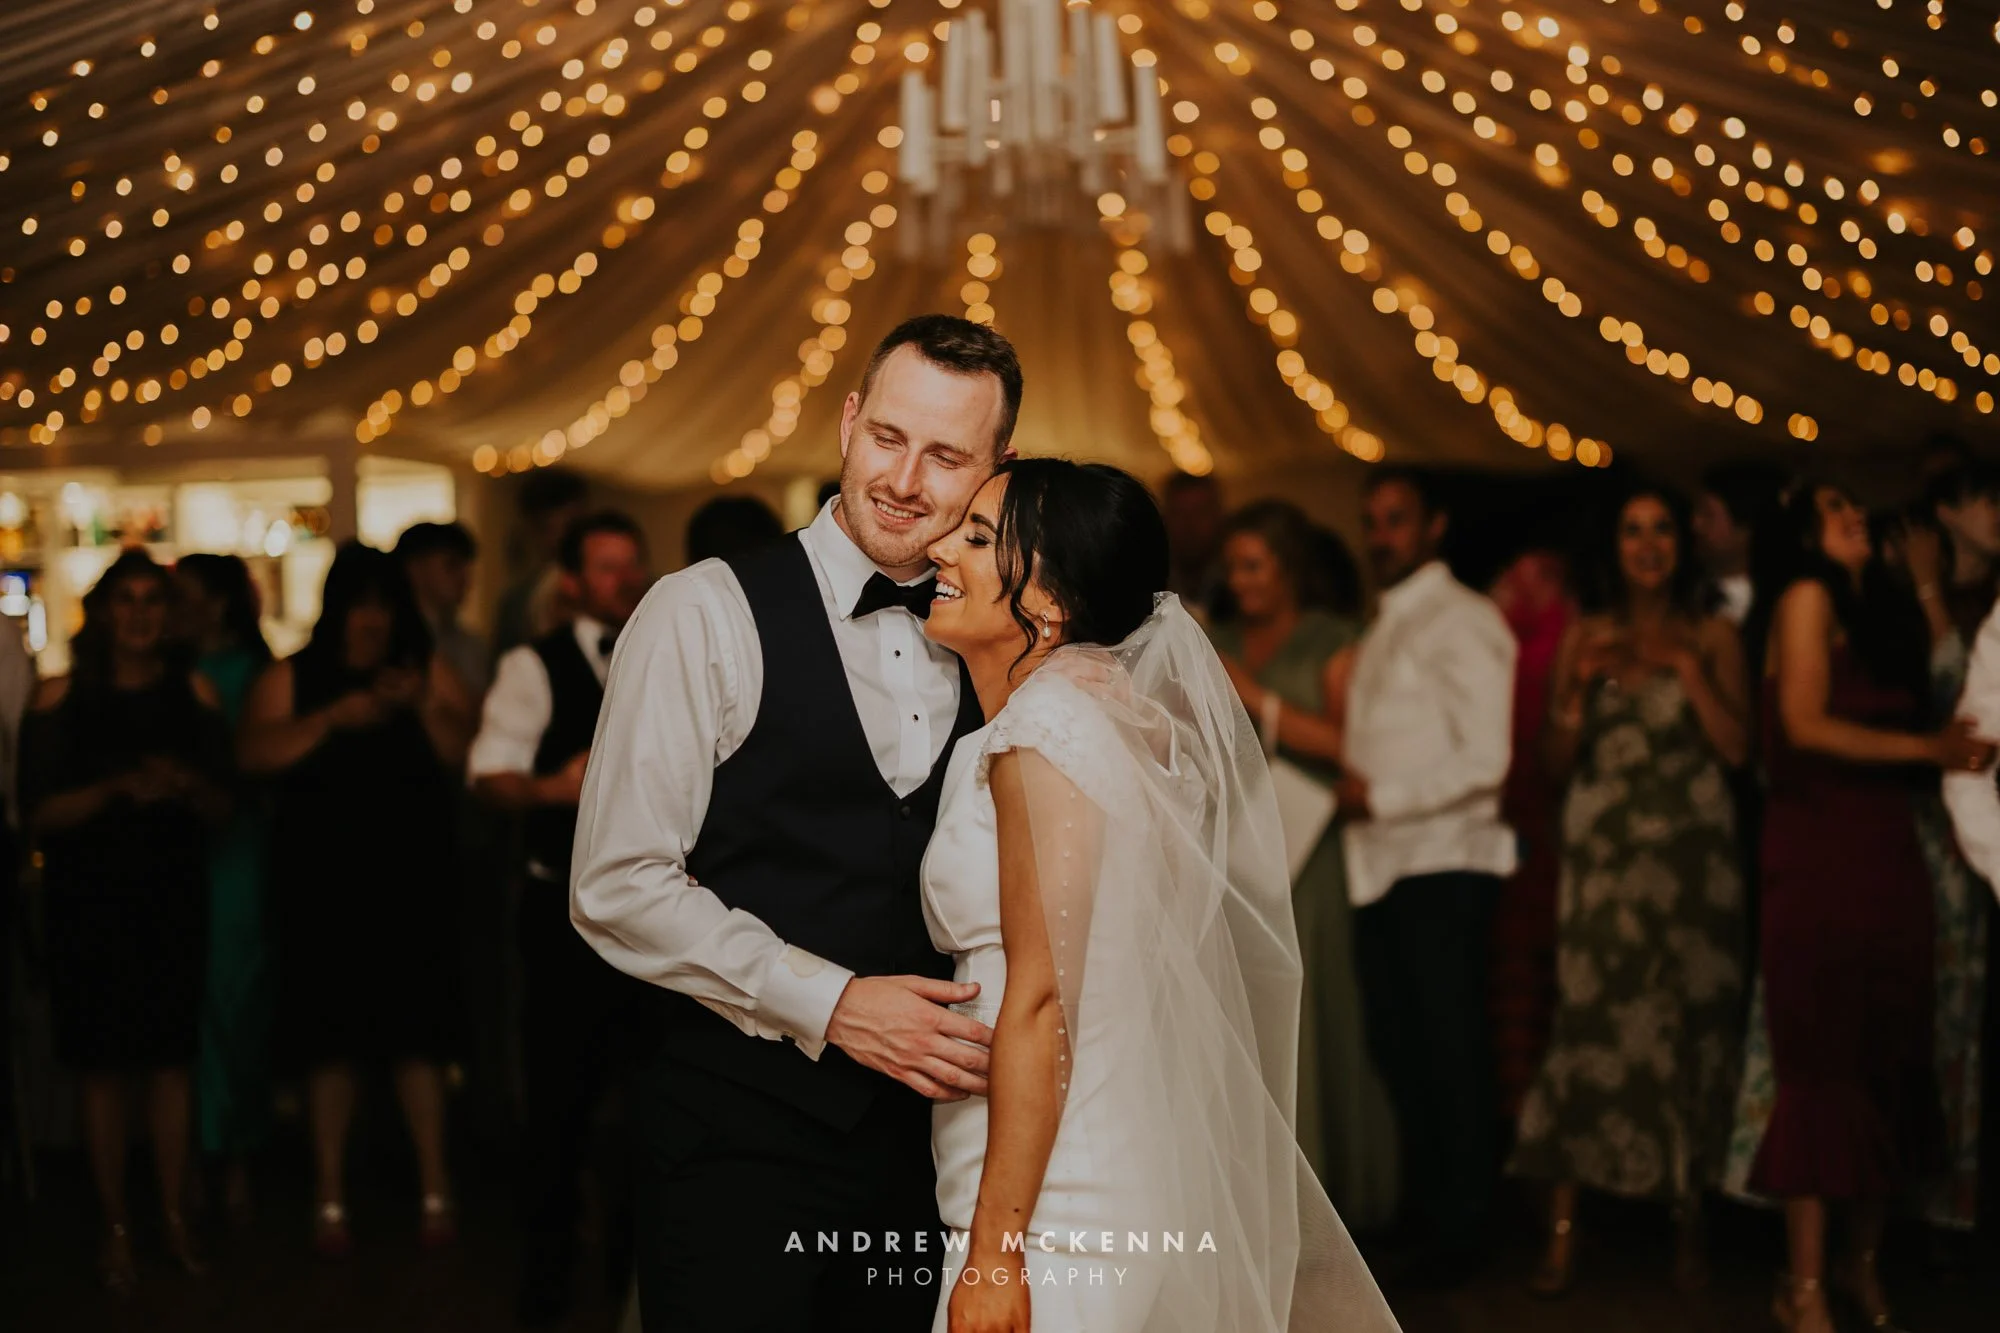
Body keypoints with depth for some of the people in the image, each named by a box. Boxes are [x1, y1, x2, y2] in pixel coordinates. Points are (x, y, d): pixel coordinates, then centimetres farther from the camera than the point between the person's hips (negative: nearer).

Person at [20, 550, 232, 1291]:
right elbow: (38, 813, -7)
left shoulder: (193, 693, 5)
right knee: (102, 1066, 1)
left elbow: (223, 808, 5)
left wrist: (188, 786, -16)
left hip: (173, 896, 2)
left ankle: (175, 1219, 14)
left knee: (171, 1060, 4)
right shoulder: (61, 697, -2)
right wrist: (116, 788, -22)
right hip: (90, 902, -2)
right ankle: (115, 1228, 10)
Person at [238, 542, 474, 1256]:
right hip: (322, 878, 0)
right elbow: (256, 751, -8)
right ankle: (330, 1198, 10)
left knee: (416, 1032, -5)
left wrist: (425, 705, -17)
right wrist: (334, 717, -18)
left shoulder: (428, 670, 8)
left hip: (409, 876, 0)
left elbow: (464, 754, -1)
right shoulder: (292, 676, 7)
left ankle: (435, 1188, 6)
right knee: (330, 1035, 1)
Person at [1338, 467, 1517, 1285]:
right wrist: (1350, 784, 3)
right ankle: (1417, 1216, 18)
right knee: (1396, 1051, 9)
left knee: (1450, 1056, -1)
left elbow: (1484, 759, -13)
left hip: (1444, 864, -7)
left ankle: (1457, 1234, 7)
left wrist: (1379, 797, -12)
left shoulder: (1462, 622, -5)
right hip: (1380, 866, 7)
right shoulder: (1382, 632, 20)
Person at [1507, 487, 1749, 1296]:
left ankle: (1691, 1215, 11)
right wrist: (1579, 684, -8)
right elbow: (1556, 762, 6)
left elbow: (1736, 747, -3)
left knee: (1692, 1029, 0)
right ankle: (1563, 1229, -8)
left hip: (1692, 860, 0)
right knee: (1591, 1025, -8)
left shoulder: (1712, 636, 7)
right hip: (1603, 857, 0)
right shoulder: (1586, 636, 9)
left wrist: (1688, 668, -9)